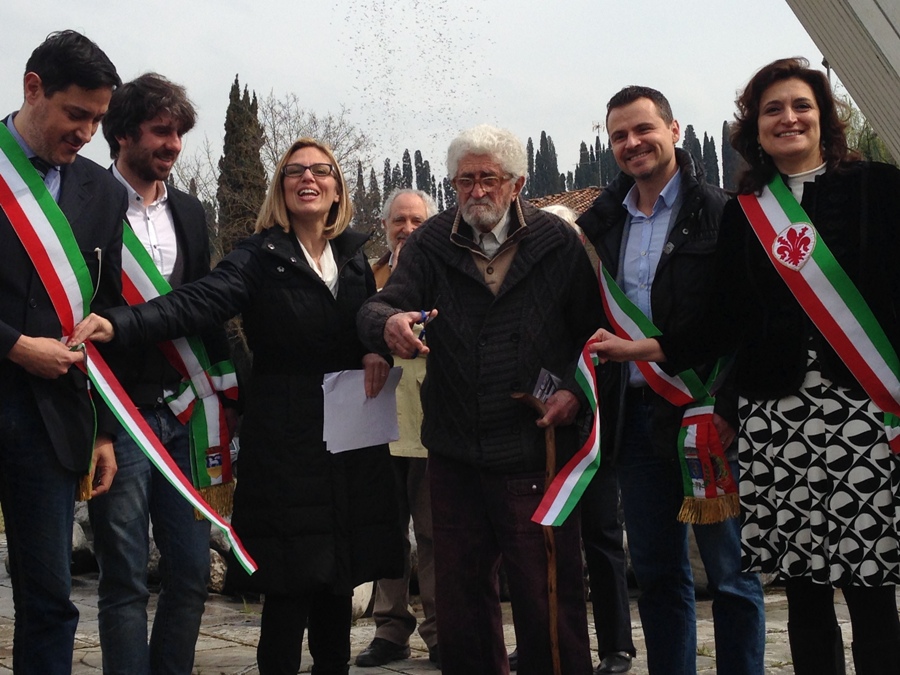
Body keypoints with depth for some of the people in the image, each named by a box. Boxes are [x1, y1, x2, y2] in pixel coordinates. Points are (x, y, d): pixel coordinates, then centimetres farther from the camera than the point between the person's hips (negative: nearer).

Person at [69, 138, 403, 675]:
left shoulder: (353, 255, 12)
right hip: (287, 442, -5)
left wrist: (378, 350, -2)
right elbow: (197, 303, -19)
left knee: (341, 576, 10)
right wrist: (119, 324, -35)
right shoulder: (261, 257, -4)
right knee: (291, 583, -5)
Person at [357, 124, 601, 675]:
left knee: (549, 600, 0)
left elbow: (595, 330, 3)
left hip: (536, 450, -3)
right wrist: (389, 323, -31)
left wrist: (576, 391, -13)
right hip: (455, 454, 3)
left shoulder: (558, 243, 1)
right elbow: (379, 307, -7)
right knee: (461, 601, 13)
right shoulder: (431, 245, 5)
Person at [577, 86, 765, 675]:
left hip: (706, 418, -5)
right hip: (635, 416, 6)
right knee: (657, 575, 11)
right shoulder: (603, 224, 12)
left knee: (731, 572, 1)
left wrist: (728, 406, -18)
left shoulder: (718, 213, -5)